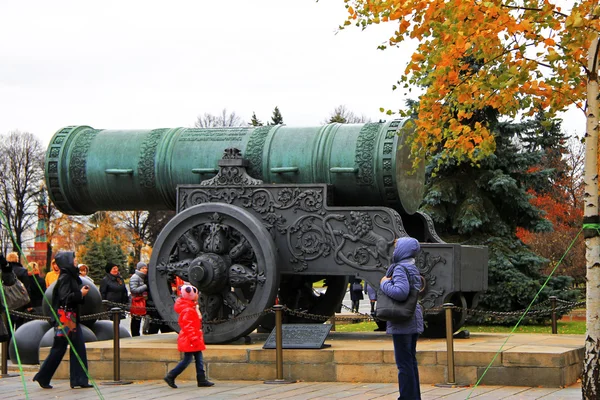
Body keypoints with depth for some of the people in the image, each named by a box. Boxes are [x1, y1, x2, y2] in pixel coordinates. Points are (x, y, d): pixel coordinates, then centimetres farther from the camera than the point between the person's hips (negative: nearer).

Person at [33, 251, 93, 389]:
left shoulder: (71, 276, 14)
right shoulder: (65, 278, -14)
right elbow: (65, 298, -22)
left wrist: (82, 293, 3)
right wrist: (81, 294, -12)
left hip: (72, 318, 9)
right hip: (64, 318, -9)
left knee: (78, 346, 4)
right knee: (59, 348, -2)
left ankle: (79, 379, 5)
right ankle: (42, 377, 9)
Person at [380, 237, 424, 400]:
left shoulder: (400, 268, -16)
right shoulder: (413, 268, 14)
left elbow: (401, 292, -31)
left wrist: (385, 283, -14)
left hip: (402, 323, -10)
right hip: (413, 321, 10)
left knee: (404, 362, -5)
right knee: (411, 360, 16)